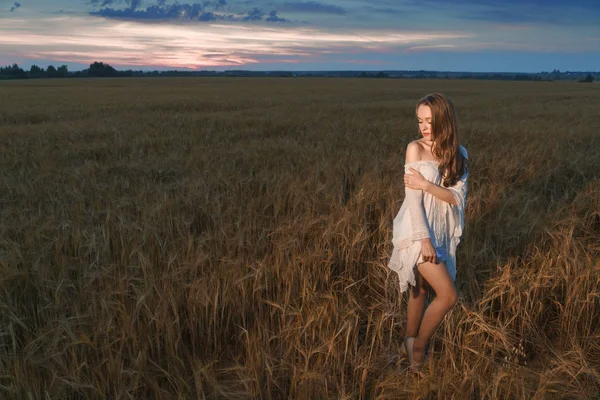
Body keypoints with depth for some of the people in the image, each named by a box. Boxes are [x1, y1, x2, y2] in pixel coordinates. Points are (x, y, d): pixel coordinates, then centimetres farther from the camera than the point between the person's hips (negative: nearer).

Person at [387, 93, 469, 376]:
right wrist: (423, 238, -19)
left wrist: (426, 184, -21)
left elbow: (457, 197, -7)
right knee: (448, 295, -8)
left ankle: (410, 344, 32)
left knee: (421, 289, 15)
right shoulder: (416, 148, -11)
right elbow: (412, 197, -15)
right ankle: (418, 348, 11)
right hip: (417, 231, -5)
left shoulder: (459, 154, 3)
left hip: (441, 232, 5)